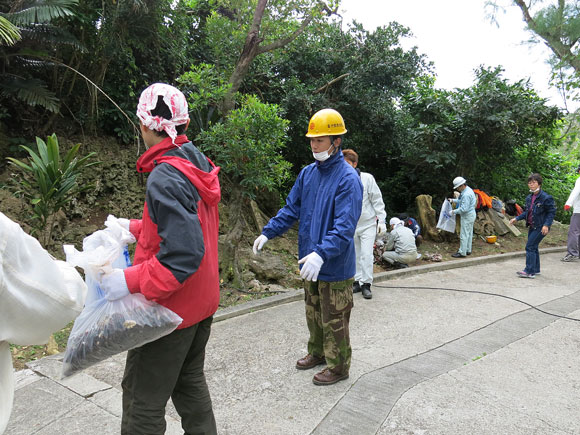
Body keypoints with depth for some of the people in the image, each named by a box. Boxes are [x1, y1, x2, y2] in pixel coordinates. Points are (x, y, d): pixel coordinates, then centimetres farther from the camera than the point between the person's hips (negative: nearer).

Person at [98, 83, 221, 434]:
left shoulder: (165, 177, -24)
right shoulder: (198, 166, 3)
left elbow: (185, 252, -32)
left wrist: (131, 280, -27)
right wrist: (134, 227, 20)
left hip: (172, 309, -9)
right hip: (203, 303, 9)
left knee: (144, 403, 8)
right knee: (190, 382, 24)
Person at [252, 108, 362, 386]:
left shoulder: (348, 179, -18)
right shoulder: (307, 173, 5)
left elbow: (345, 226, -26)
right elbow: (291, 209, 12)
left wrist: (321, 253, -38)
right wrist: (267, 232, 3)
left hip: (335, 267, -7)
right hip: (309, 262, 8)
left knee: (334, 319, 8)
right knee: (313, 312, 23)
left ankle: (338, 366, 27)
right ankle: (317, 352, 43)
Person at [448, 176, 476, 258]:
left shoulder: (466, 194, -25)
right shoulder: (467, 190, 8)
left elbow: (464, 209, -27)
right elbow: (461, 201, 21)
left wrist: (454, 211, -17)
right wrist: (453, 200, 10)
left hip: (467, 216, -11)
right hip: (470, 215, 11)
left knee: (464, 235, -4)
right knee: (469, 233, 17)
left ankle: (462, 253, 2)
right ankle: (468, 250, 26)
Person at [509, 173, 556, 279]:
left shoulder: (546, 198, -14)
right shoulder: (529, 198, 9)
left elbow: (551, 212, -12)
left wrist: (546, 225, -23)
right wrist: (516, 218, 7)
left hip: (540, 227, -8)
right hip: (532, 226, 8)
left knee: (530, 247, -11)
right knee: (533, 247, 15)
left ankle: (529, 271, -8)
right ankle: (536, 269, 27)